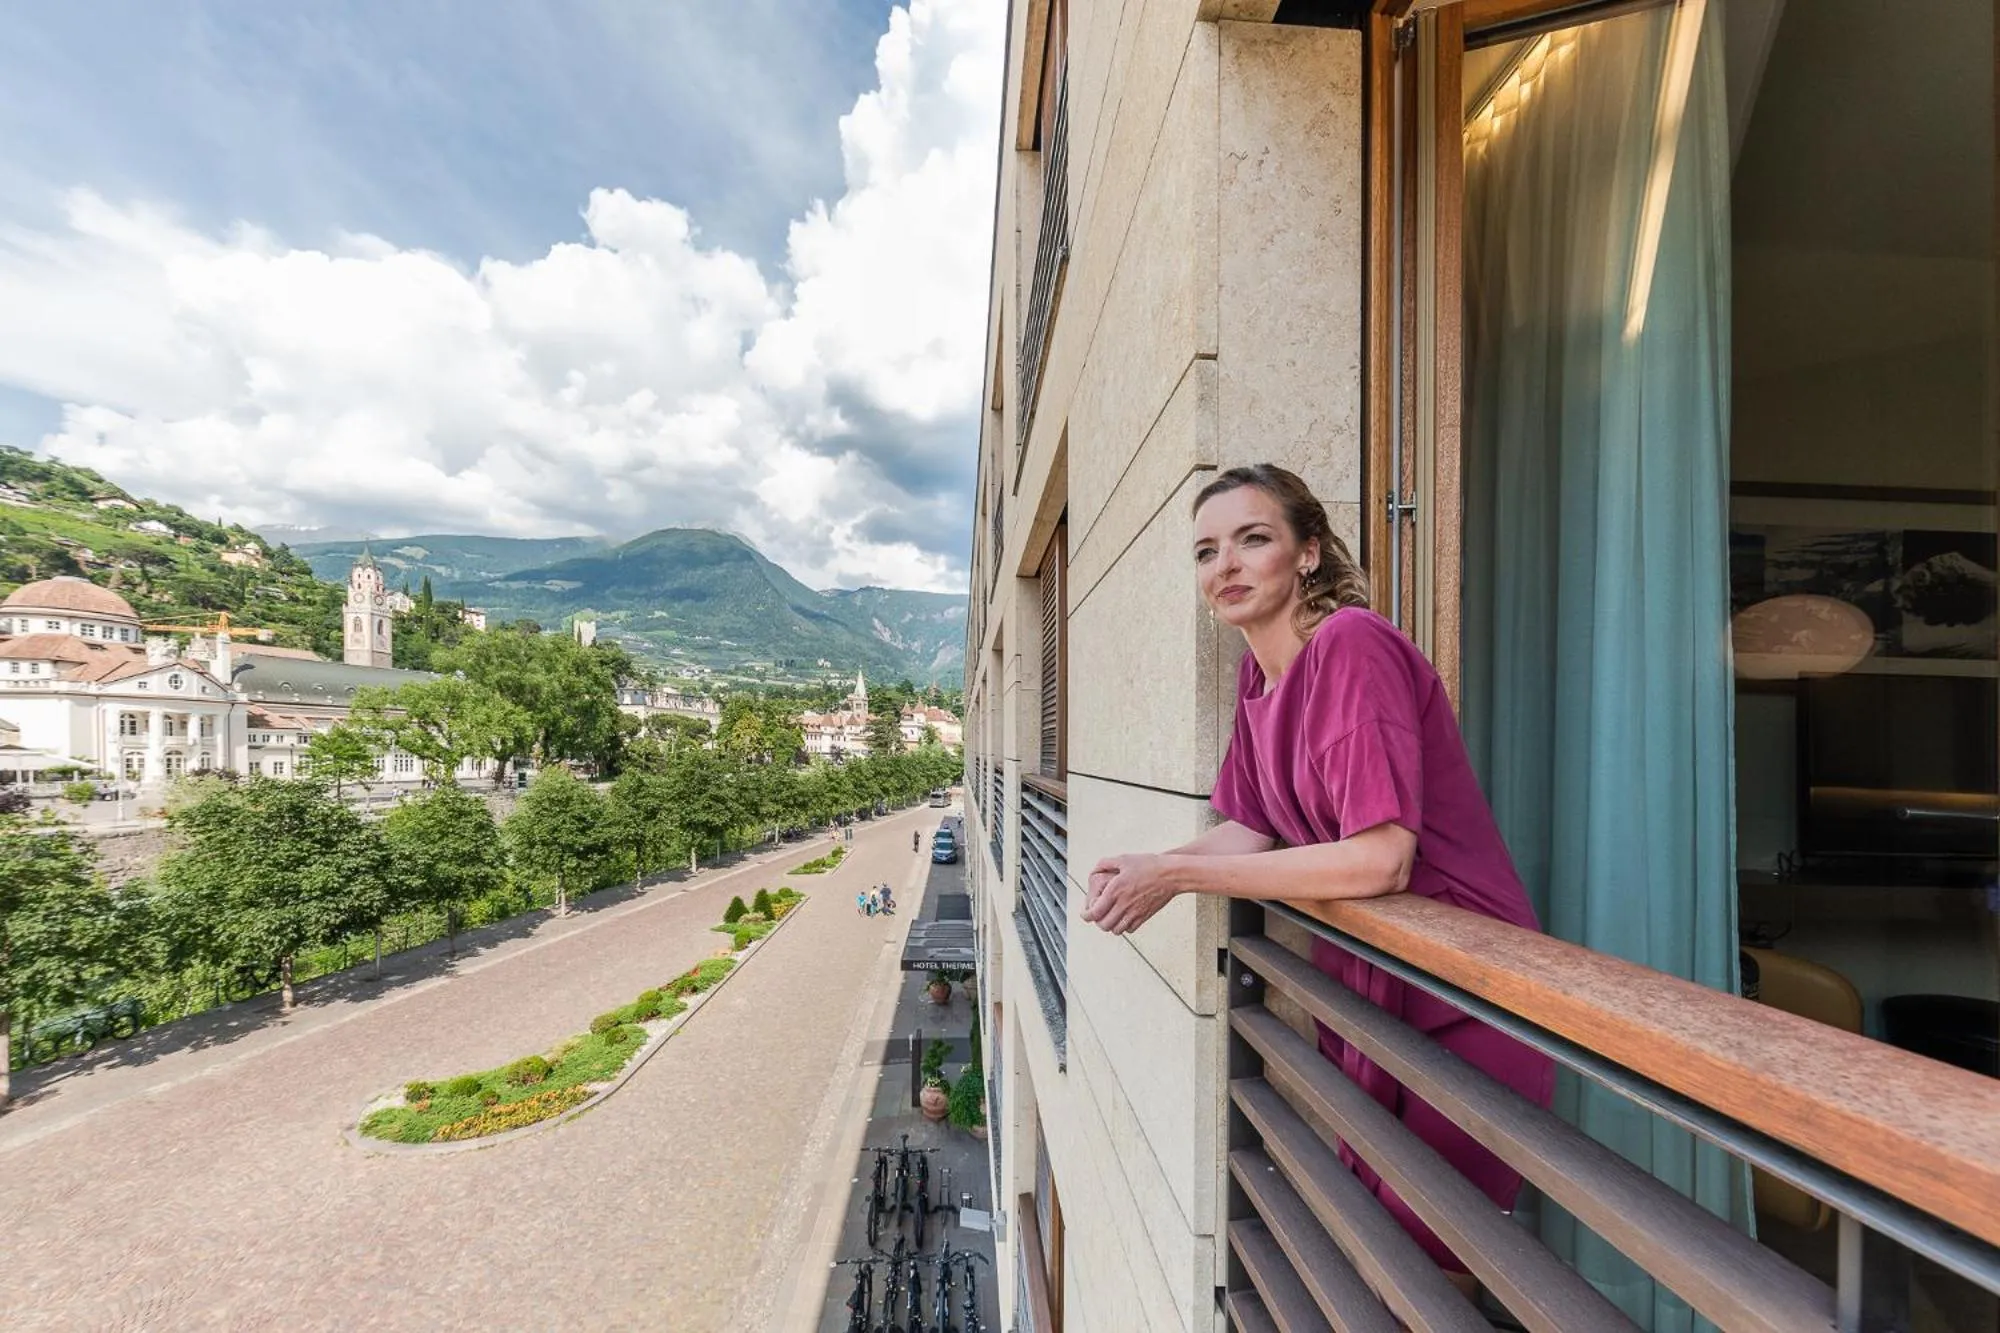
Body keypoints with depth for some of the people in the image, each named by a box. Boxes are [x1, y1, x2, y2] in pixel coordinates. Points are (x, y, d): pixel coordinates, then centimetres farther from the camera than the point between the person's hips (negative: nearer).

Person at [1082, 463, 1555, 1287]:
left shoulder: (1351, 644, -23)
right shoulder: (1257, 671, 2)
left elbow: (1378, 860, -28)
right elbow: (1253, 830, 5)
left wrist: (1178, 877, -24)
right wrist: (1149, 868, -13)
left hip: (1460, 1004, -7)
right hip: (1363, 986, 7)